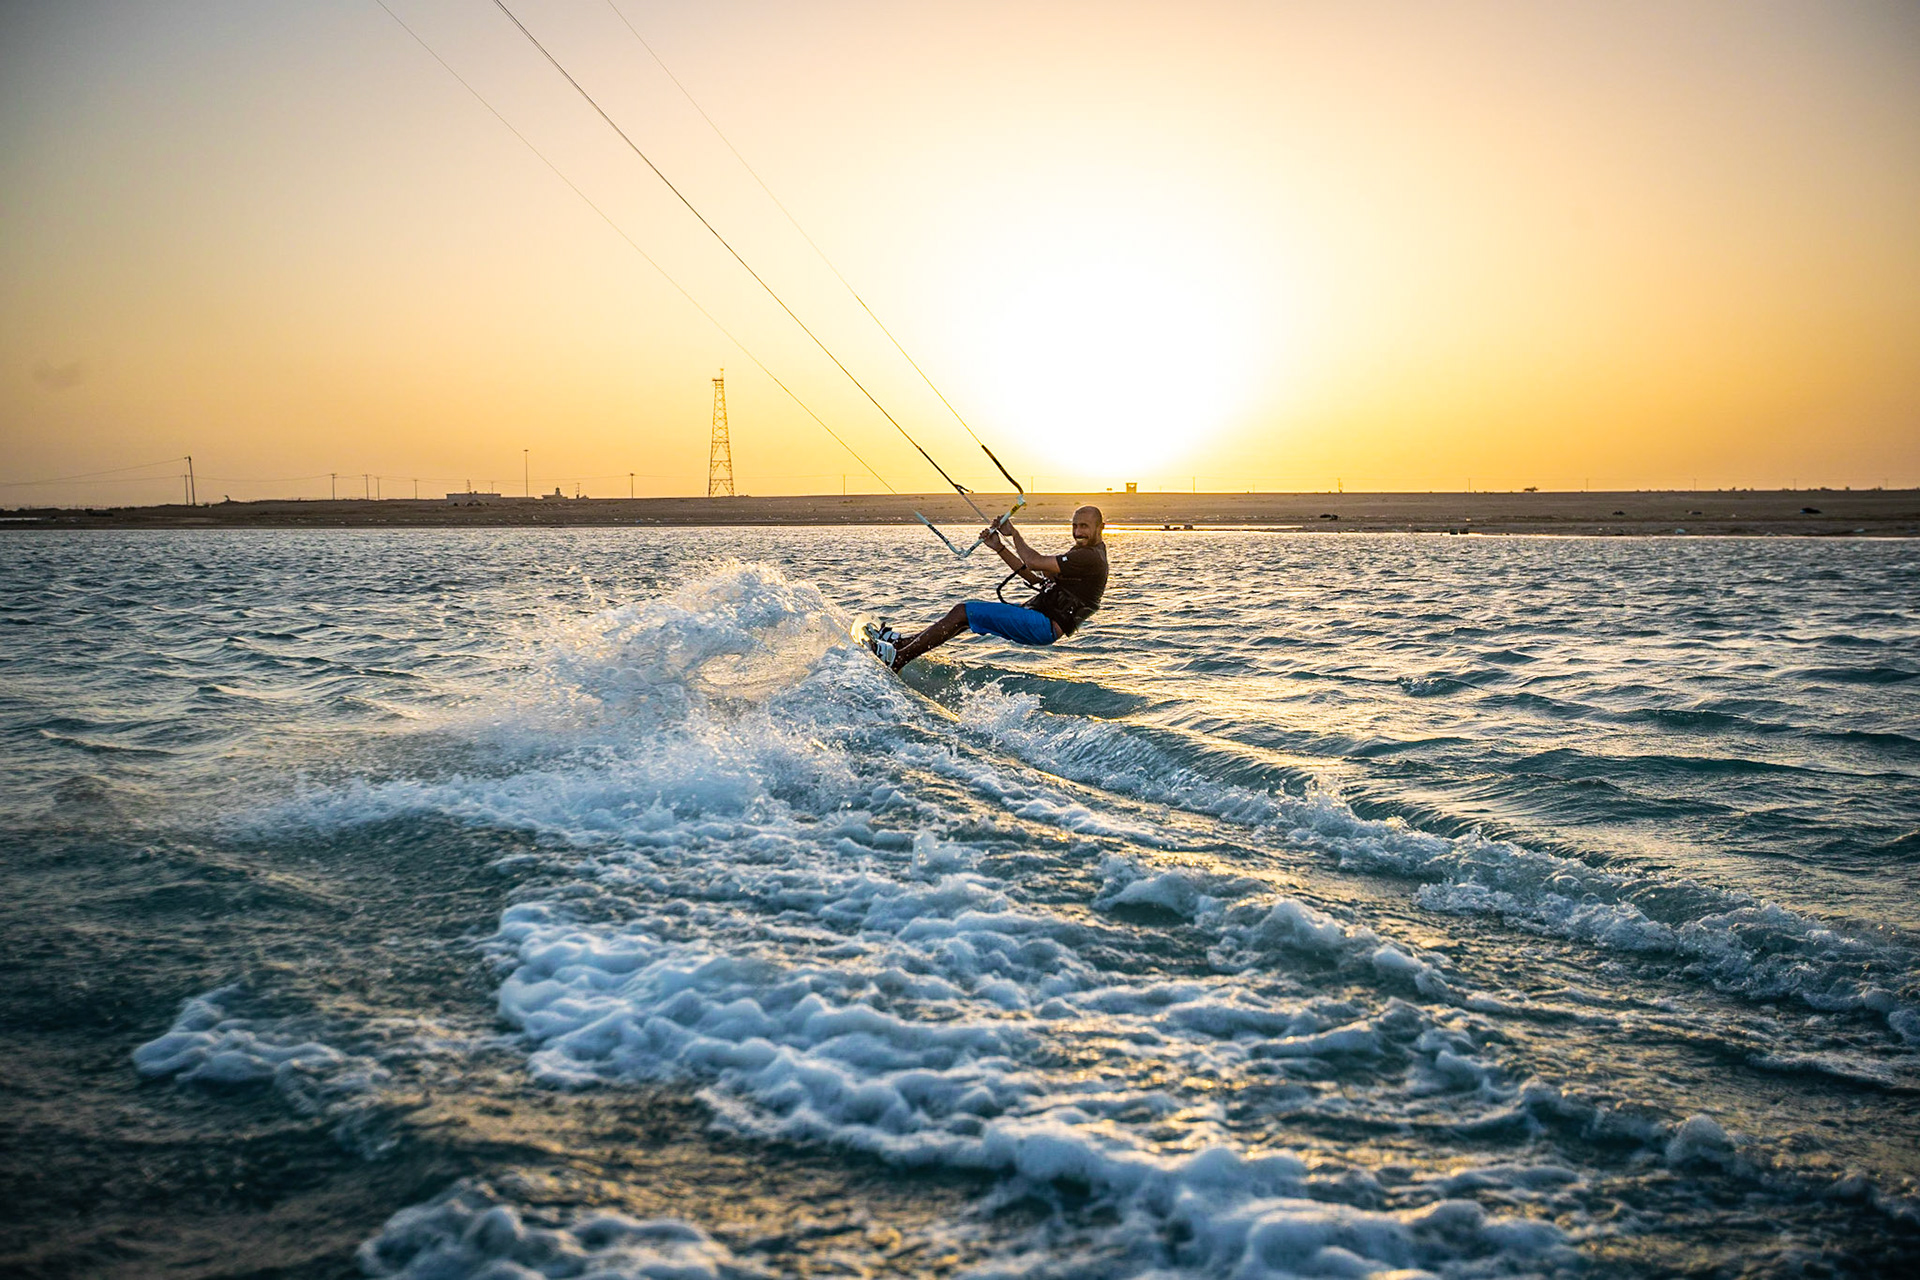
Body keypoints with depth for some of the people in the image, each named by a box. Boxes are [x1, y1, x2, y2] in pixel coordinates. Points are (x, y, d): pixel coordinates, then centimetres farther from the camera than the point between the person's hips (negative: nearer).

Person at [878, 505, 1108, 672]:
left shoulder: (1091, 557, -14)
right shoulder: (1078, 553, 19)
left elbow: (1035, 563, -21)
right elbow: (1036, 578, 18)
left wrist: (1013, 534, -6)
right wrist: (1000, 547, 11)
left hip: (1045, 626, -10)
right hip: (1038, 616, 10)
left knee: (962, 612, -12)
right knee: (970, 609, 13)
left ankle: (899, 658, -11)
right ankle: (904, 643, 16)